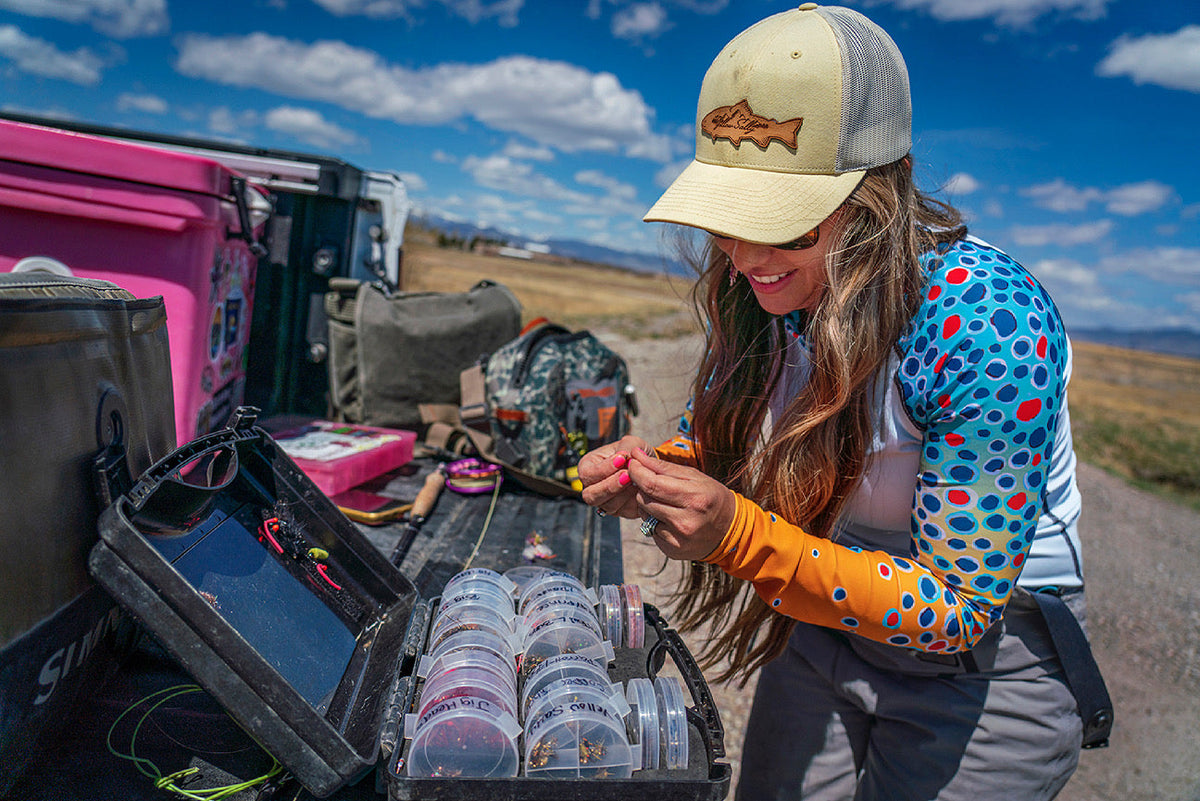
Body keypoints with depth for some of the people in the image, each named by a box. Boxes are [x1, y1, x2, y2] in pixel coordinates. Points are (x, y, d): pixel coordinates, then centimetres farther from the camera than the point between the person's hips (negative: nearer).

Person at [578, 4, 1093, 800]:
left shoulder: (991, 325, -30)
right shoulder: (770, 287, -13)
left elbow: (959, 607, -25)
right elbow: (731, 441, 2)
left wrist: (742, 534, -36)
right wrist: (656, 468, -21)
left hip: (986, 661, -4)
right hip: (829, 621, 5)